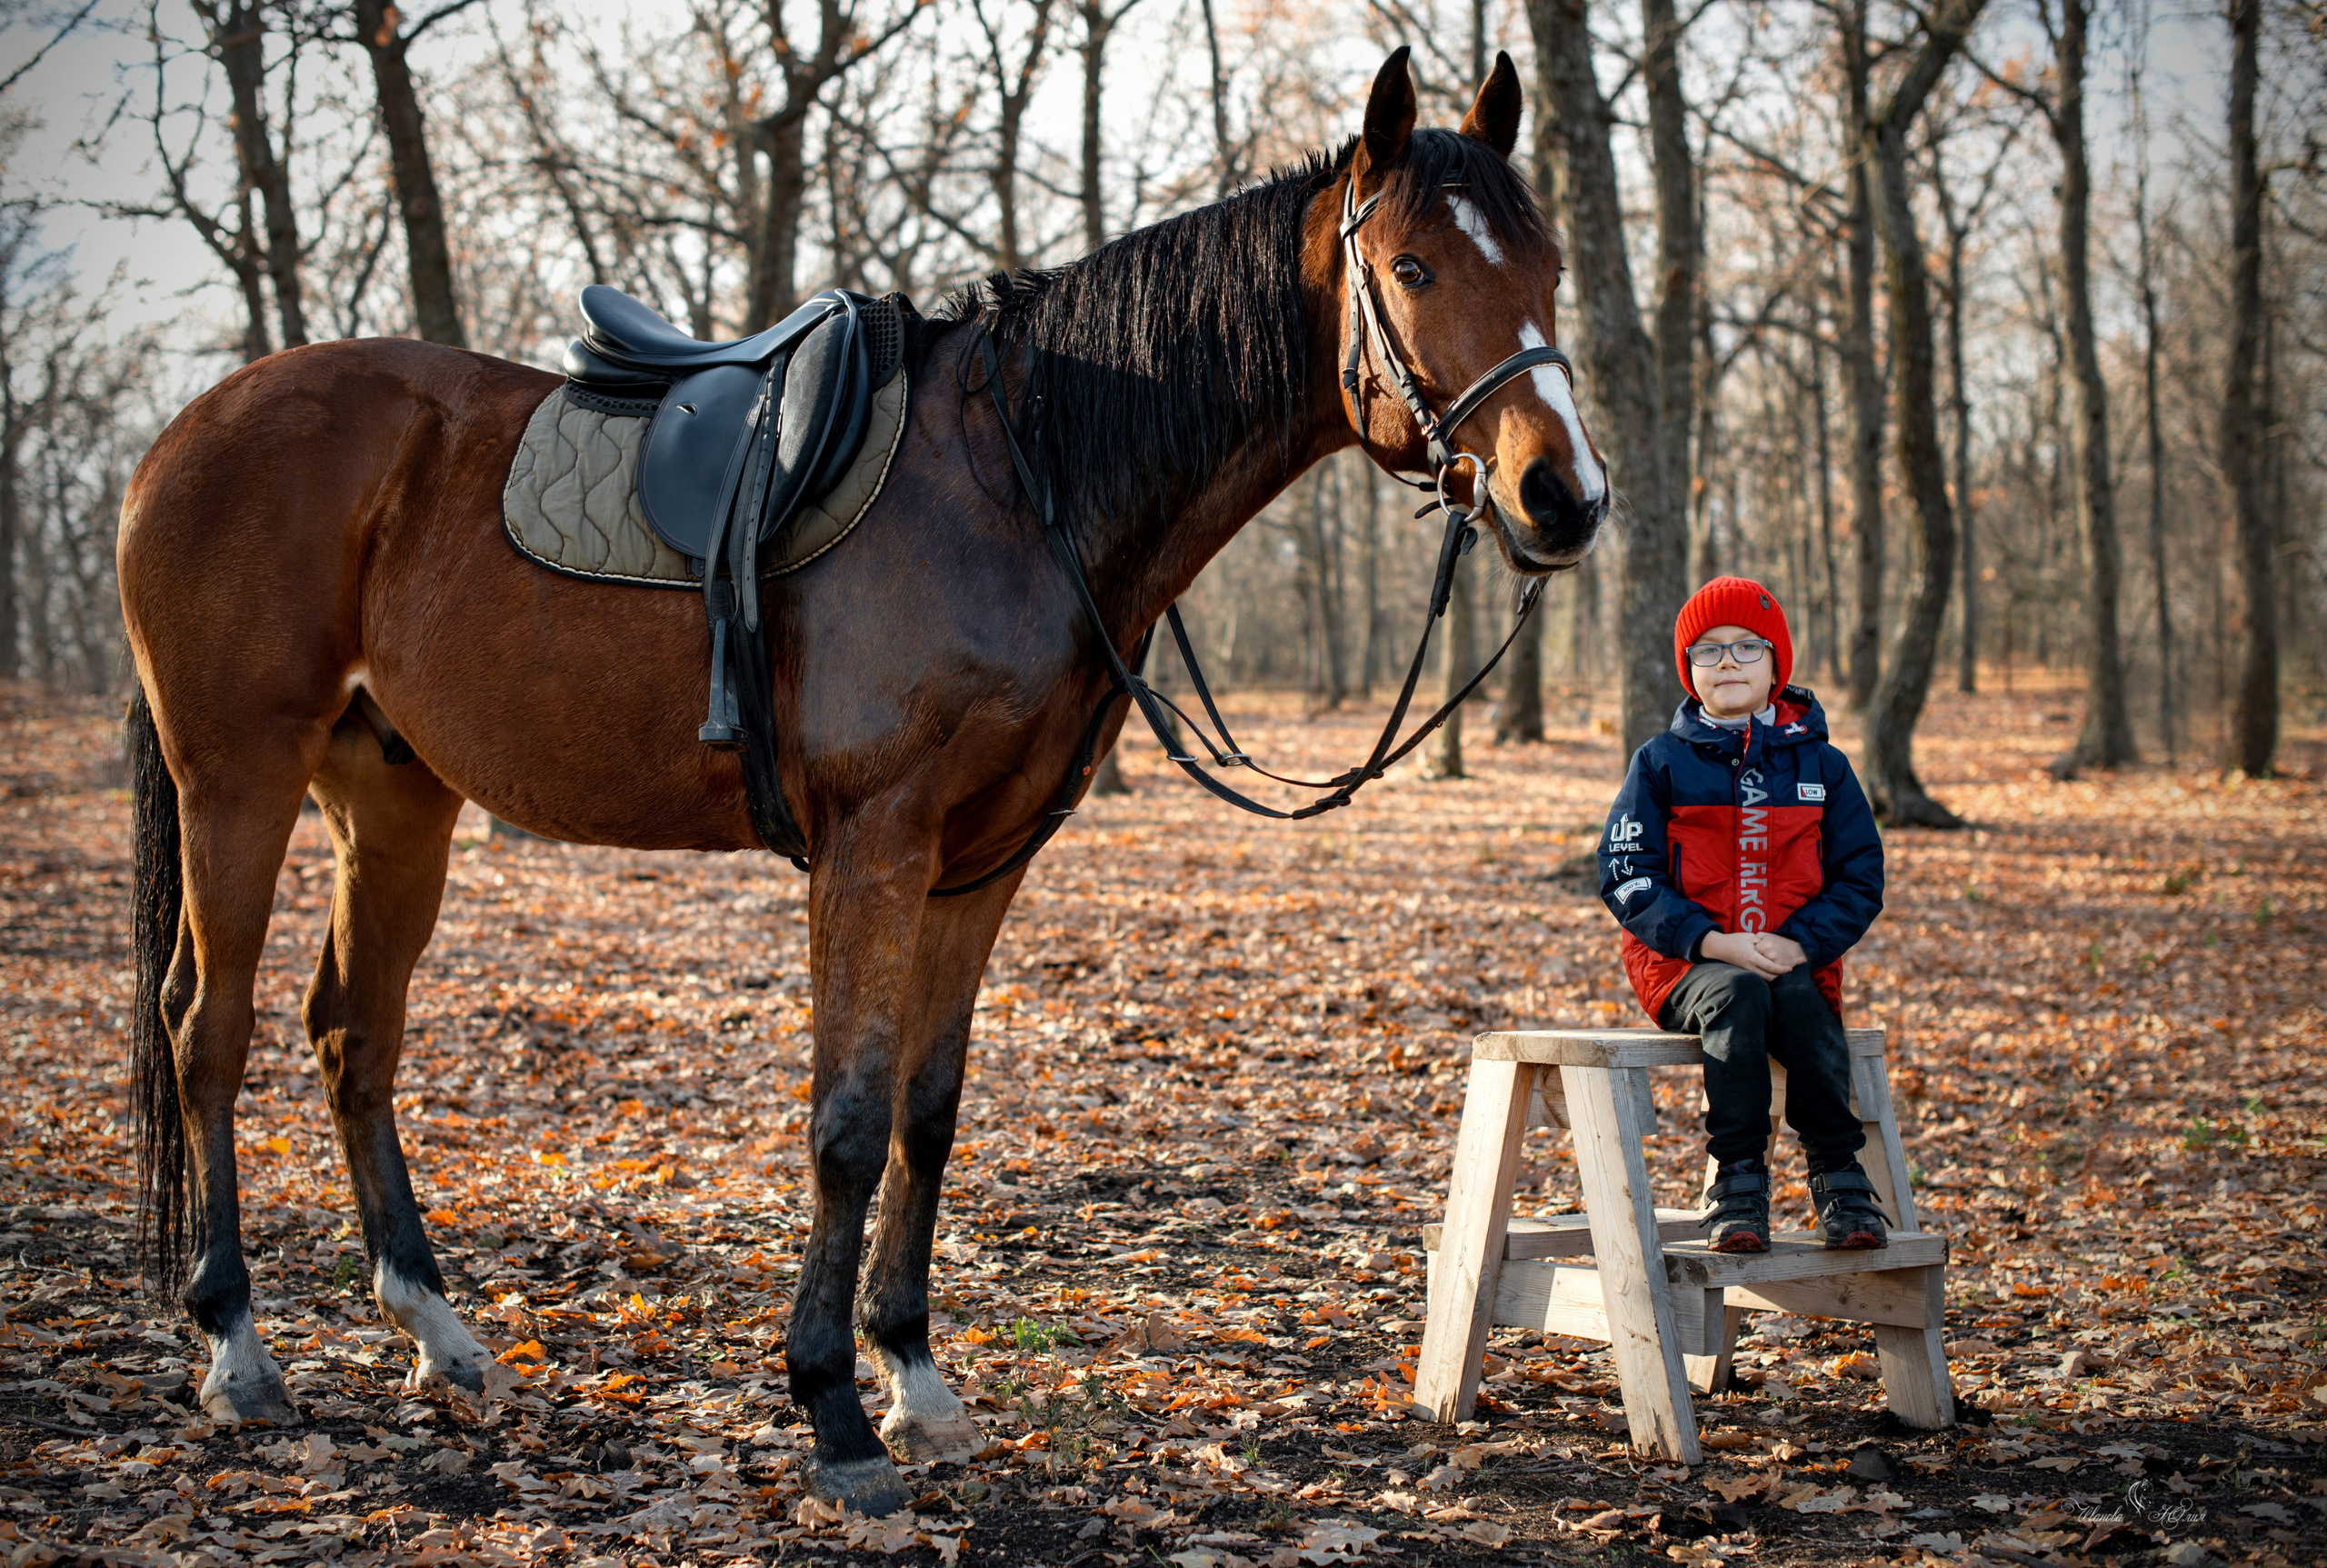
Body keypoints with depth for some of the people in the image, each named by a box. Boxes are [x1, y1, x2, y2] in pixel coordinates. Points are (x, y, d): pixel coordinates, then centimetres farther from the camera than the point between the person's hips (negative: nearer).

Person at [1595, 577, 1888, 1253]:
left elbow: (1860, 879, 8)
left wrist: (1800, 943, -12)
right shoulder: (1662, 764, 7)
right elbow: (1626, 875, -1)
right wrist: (1712, 942, -16)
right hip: (1686, 963, -1)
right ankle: (1737, 1175, -33)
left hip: (1795, 962, 1)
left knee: (1801, 1004, -33)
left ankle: (1838, 1173, -26)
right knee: (1738, 996, -35)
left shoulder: (1820, 765, 11)